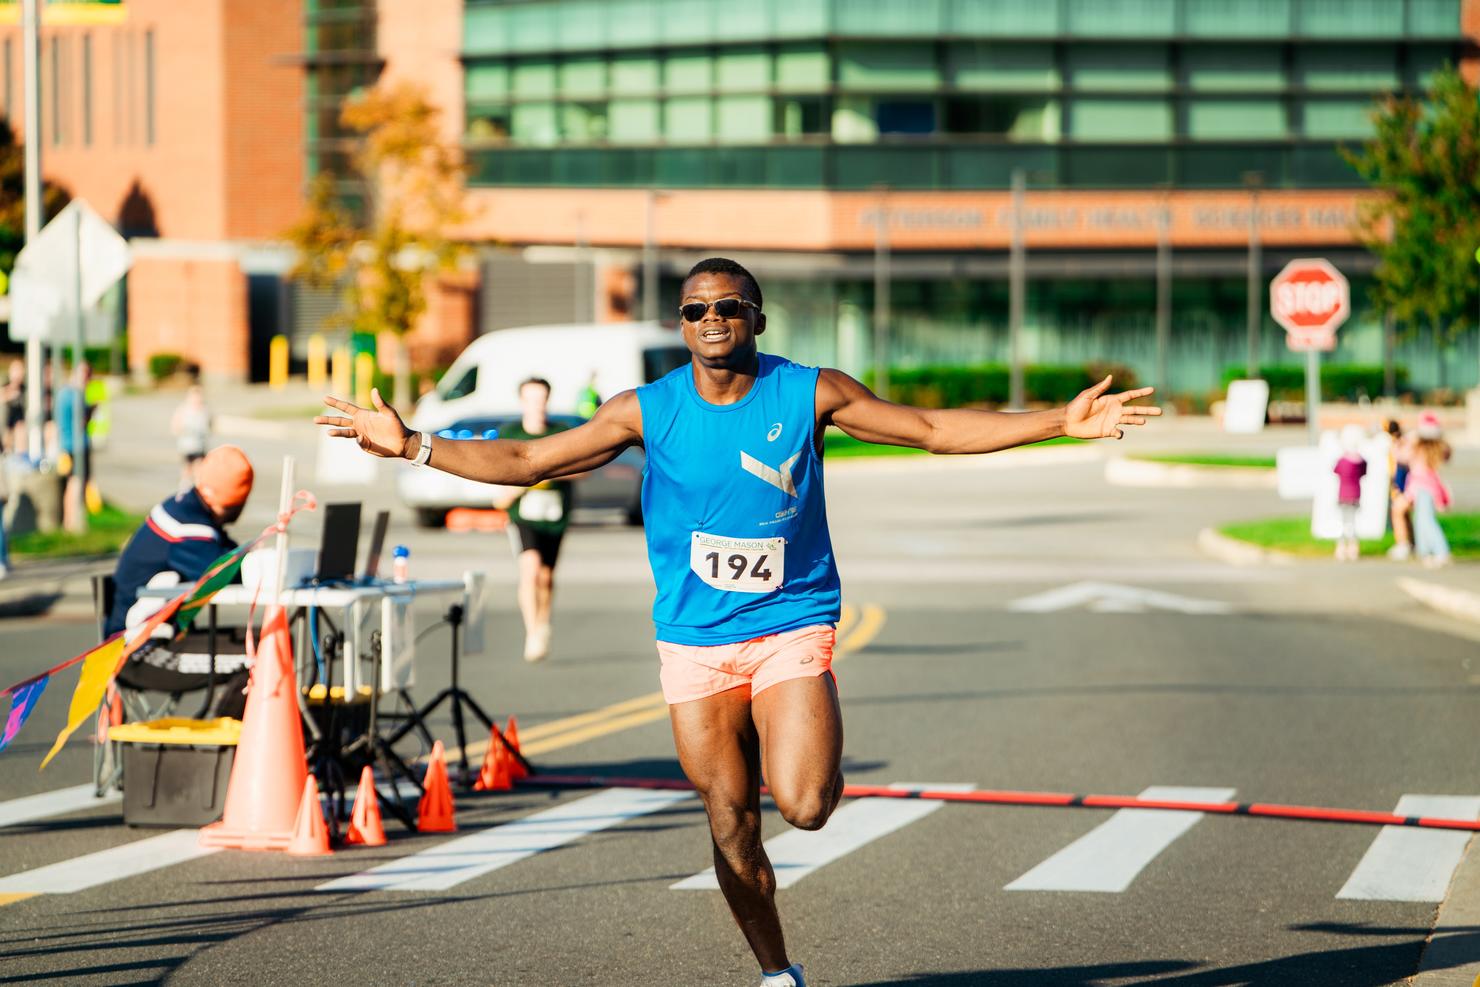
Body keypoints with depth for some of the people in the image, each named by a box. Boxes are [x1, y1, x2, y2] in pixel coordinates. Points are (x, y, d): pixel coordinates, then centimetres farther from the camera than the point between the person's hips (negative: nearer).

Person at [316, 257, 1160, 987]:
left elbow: (934, 430, 1)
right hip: (696, 643, 2)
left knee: (805, 806, -21)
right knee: (732, 828, 3)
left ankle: (819, 759, 15)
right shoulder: (647, 411, -2)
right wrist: (411, 445, -7)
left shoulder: (808, 394, -4)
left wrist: (1060, 422, -6)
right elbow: (528, 461, 1)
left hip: (792, 631, -2)